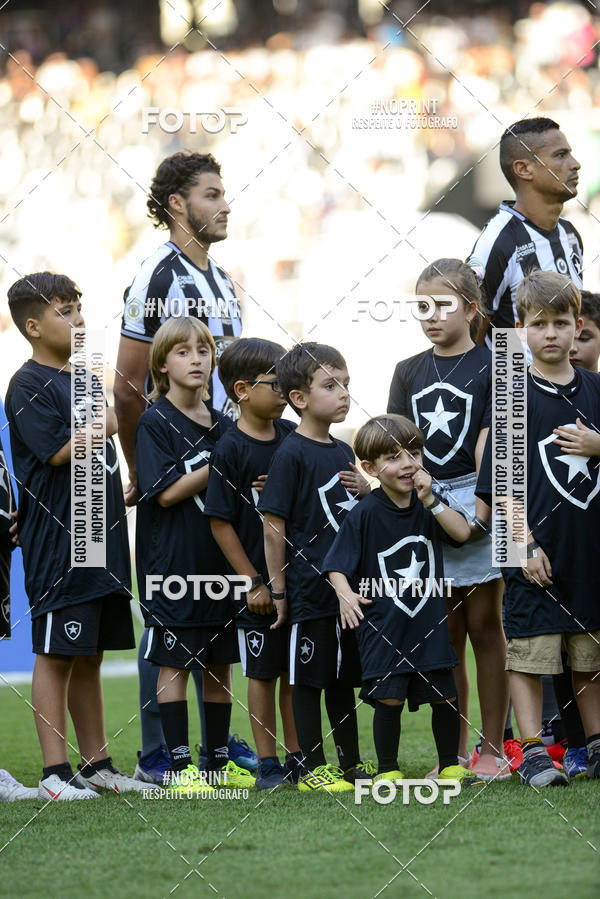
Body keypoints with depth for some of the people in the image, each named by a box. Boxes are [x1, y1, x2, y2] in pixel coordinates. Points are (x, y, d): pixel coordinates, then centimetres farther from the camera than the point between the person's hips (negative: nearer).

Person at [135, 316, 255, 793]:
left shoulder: (224, 426, 12)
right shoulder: (156, 423, -5)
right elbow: (168, 492, -14)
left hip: (220, 559, 6)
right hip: (173, 562, -6)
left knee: (220, 664, 9)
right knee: (175, 664, -3)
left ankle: (219, 759, 16)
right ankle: (179, 763, 0)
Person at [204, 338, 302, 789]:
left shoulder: (292, 435, 4)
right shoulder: (231, 450, -12)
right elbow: (221, 523, -12)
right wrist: (254, 582, -13)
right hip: (260, 583, -5)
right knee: (263, 672, 4)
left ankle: (296, 756, 20)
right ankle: (267, 763, 11)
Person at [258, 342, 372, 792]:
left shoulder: (343, 452, 12)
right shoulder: (291, 454, -11)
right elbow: (274, 525, -13)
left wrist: (366, 490, 1)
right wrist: (279, 588, -13)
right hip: (310, 588, -7)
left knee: (344, 677, 14)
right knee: (309, 678, 0)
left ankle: (351, 763, 21)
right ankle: (313, 768, 5)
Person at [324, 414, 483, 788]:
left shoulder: (428, 505, 5)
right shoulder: (364, 514, -9)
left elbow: (463, 533, -8)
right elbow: (337, 565, -8)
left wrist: (430, 500, -16)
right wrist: (345, 594, -27)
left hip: (430, 622, 4)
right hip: (383, 626, -4)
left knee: (445, 695, 7)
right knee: (388, 698, -7)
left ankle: (450, 766, 23)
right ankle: (387, 771, 8)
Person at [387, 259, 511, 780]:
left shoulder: (490, 366, -2)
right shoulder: (410, 372, 12)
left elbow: (488, 443, -8)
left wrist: (480, 506, -16)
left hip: (476, 502, -4)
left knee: (484, 625, -1)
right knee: (445, 633, 6)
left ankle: (494, 749, 5)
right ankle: (455, 752, 10)